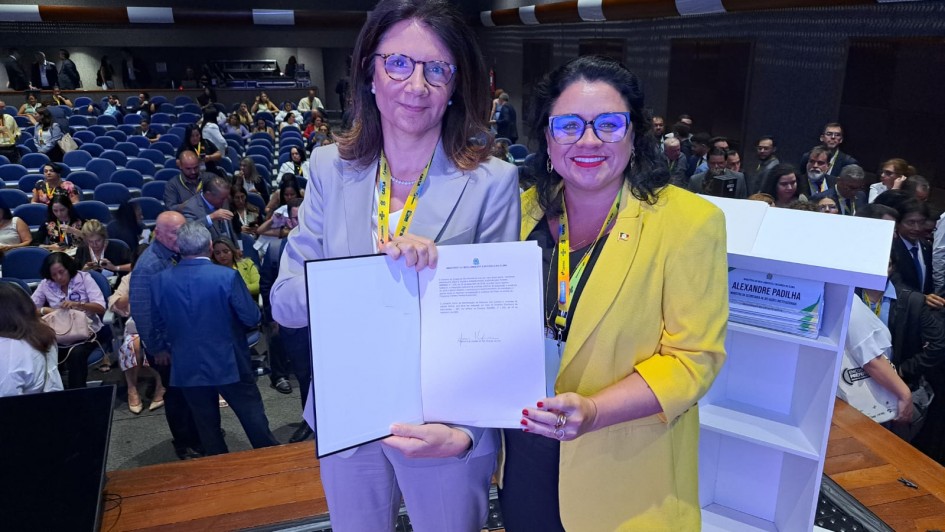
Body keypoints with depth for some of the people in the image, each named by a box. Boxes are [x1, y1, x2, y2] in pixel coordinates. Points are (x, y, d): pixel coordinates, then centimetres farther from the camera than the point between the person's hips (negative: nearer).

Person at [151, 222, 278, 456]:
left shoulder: (160, 281, -7)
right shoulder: (227, 276, -17)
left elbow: (158, 325, 5)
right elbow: (252, 317, -12)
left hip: (187, 368, 3)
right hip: (229, 363, -3)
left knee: (207, 424, 16)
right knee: (253, 417, 11)